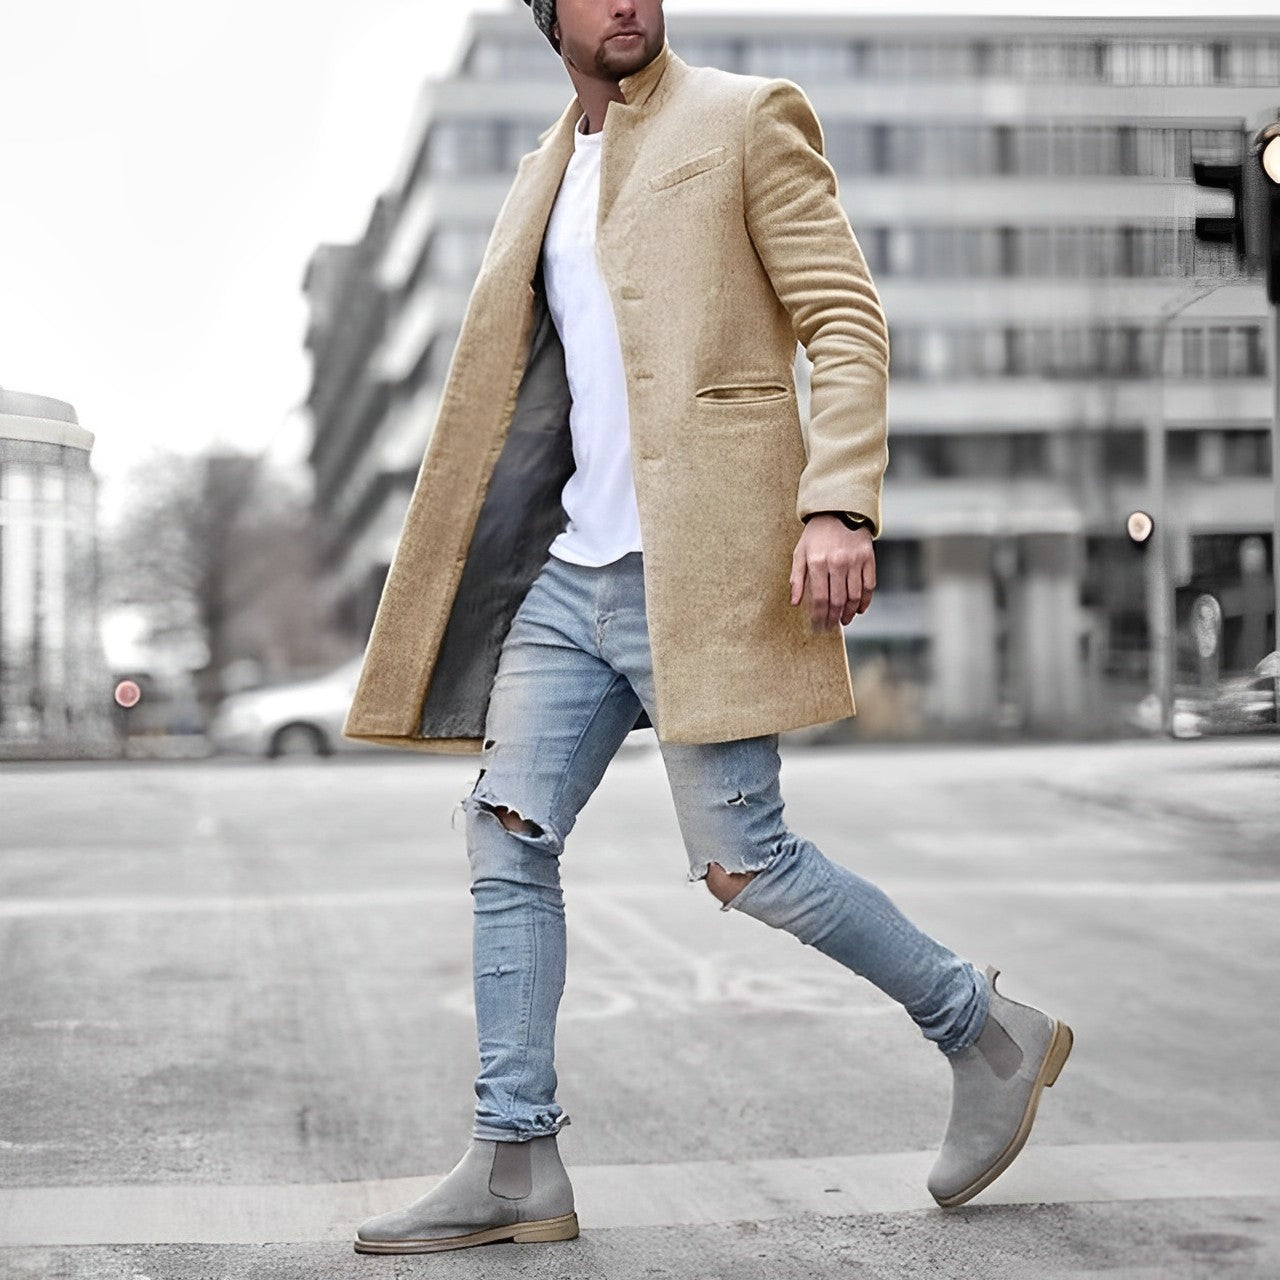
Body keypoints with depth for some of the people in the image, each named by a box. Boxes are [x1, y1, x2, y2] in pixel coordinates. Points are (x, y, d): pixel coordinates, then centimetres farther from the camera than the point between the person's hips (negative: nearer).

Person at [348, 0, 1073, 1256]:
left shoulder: (748, 118, 0)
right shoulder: (548, 172, 19)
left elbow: (848, 323, -8)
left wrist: (840, 504, -22)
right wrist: (467, 567, 22)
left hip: (699, 562, -7)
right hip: (574, 565, 7)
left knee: (739, 856, -7)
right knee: (507, 834, 1)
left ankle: (988, 1034, 12)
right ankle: (514, 1163, 8)